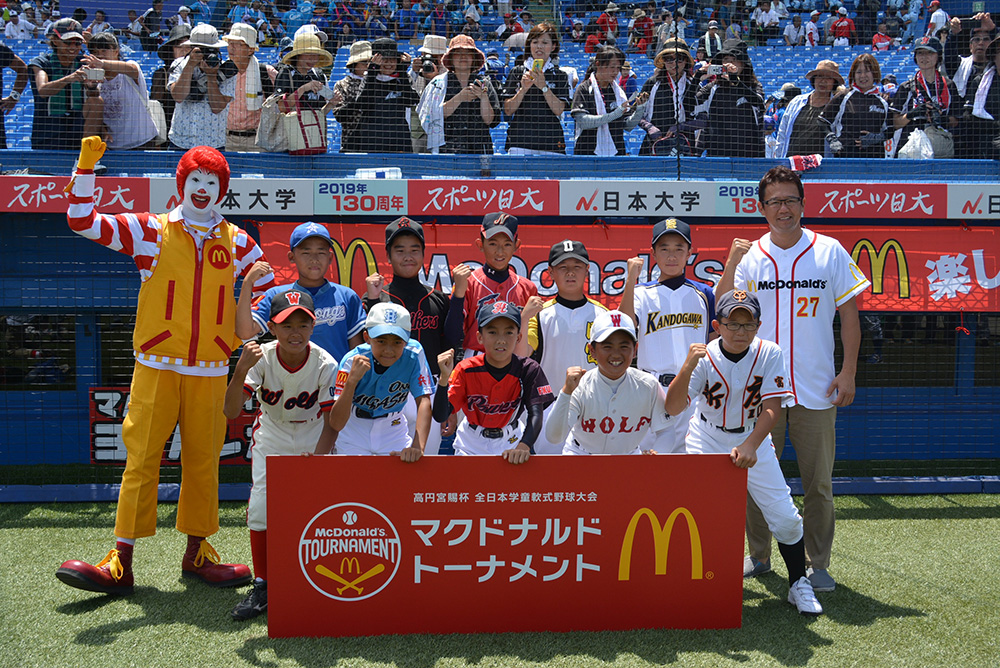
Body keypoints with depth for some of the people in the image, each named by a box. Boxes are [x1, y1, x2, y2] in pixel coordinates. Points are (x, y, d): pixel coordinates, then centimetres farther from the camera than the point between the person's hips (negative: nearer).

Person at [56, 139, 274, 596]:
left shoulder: (236, 241, 10)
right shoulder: (150, 230, 5)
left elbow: (269, 291, 20)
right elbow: (82, 221, -2)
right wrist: (86, 164, -10)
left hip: (210, 372, 2)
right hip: (157, 367, -2)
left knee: (203, 461, 7)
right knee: (141, 459, -3)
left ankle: (197, 554, 20)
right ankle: (120, 563, 2)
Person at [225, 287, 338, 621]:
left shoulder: (325, 364, -22)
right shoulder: (261, 358, -22)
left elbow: (331, 422, -13)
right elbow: (230, 411, -32)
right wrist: (241, 370, -46)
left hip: (312, 437, -1)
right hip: (271, 436, 1)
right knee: (260, 505, -9)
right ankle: (262, 585, 8)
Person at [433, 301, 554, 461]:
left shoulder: (528, 370, -16)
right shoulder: (466, 370, -16)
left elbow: (536, 415, -25)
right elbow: (440, 416, -21)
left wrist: (523, 446, -43)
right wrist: (444, 378, -36)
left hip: (510, 444, 1)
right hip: (471, 446, -1)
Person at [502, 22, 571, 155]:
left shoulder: (560, 75, 9)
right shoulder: (517, 71, 9)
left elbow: (559, 110, -3)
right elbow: (508, 110, 3)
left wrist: (543, 87, -14)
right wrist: (523, 89, -11)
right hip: (520, 142, 0)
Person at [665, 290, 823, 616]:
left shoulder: (770, 354, -16)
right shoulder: (705, 358, -20)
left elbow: (771, 408, -20)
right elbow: (672, 407, -30)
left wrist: (750, 446, -35)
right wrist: (688, 366, -45)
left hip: (754, 439, 1)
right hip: (706, 441, -1)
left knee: (786, 517, -3)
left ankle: (798, 584, 20)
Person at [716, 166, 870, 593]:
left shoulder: (830, 252, 2)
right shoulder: (750, 257, 3)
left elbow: (849, 314, 4)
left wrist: (848, 372, -2)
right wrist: (731, 264, -16)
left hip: (817, 390, -1)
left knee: (819, 481, 5)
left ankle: (818, 564, 19)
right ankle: (758, 557, 24)